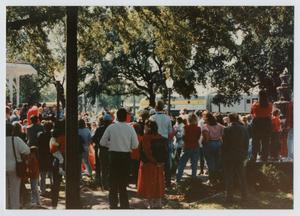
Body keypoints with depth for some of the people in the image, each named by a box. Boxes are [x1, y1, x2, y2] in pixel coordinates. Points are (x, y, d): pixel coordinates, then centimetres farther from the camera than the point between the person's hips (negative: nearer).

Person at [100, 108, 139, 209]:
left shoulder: (111, 127, -7)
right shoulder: (130, 128, -8)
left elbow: (102, 142, -3)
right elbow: (135, 145, -8)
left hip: (114, 155, 0)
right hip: (126, 156, 0)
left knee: (113, 181, 12)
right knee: (123, 181, 13)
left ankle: (113, 204, 17)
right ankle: (124, 205, 18)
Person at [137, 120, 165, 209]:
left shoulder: (146, 137, -16)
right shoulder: (160, 137, 1)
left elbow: (147, 152, -21)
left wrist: (155, 162, -15)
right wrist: (160, 161, 3)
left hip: (148, 164, -6)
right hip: (158, 165, 6)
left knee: (148, 185, 6)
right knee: (157, 185, 14)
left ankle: (151, 204, 9)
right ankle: (158, 204, 21)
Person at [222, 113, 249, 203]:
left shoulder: (227, 129, -13)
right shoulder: (244, 129, -1)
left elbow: (224, 144, -11)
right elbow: (247, 143, 4)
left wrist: (223, 155, 0)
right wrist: (245, 154, 12)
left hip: (229, 157, -4)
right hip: (241, 156, 4)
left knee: (229, 178, 5)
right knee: (242, 177, 14)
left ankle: (229, 197, 8)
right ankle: (244, 196, 20)